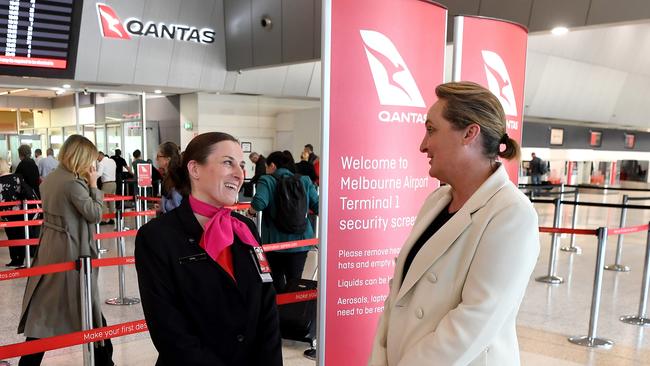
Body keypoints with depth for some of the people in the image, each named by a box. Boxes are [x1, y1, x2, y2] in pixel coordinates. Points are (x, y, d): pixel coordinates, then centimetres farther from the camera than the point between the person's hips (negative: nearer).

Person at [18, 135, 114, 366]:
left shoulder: (50, 179, 9)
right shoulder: (73, 182, -18)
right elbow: (95, 214, -13)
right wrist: (93, 186, -6)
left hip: (49, 250, 8)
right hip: (71, 252, -8)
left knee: (42, 311, 11)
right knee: (88, 308, 6)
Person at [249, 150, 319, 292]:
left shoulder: (267, 181, -5)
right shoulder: (305, 181, 4)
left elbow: (258, 203, -22)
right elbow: (317, 205, -2)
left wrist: (250, 211, -2)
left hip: (275, 241, -2)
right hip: (300, 241, 2)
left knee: (277, 280, 17)